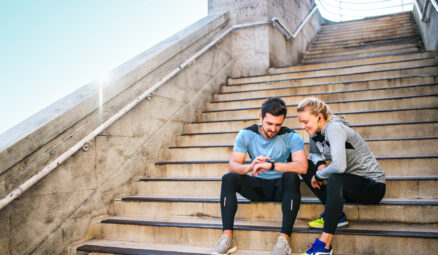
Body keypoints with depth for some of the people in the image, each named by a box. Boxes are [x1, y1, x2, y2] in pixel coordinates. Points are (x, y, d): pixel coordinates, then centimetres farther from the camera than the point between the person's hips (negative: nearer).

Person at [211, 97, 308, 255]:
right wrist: (250, 167, -39)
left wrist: (271, 165, -40)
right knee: (228, 178, -23)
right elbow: (232, 165, -15)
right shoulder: (246, 135, -8)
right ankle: (227, 237, -25)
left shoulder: (291, 137, -14)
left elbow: (302, 167, -29)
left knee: (291, 177, -34)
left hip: (280, 186, -2)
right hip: (258, 185, 2)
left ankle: (284, 238, -34)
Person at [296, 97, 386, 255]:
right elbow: (314, 153, 18)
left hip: (372, 185, -9)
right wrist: (320, 164, -5)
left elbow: (339, 166, -36)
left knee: (335, 178, -37)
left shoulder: (334, 128, -24)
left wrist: (319, 175, -17)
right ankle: (335, 214, -5)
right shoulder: (315, 131, -1)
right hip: (347, 182, 9)